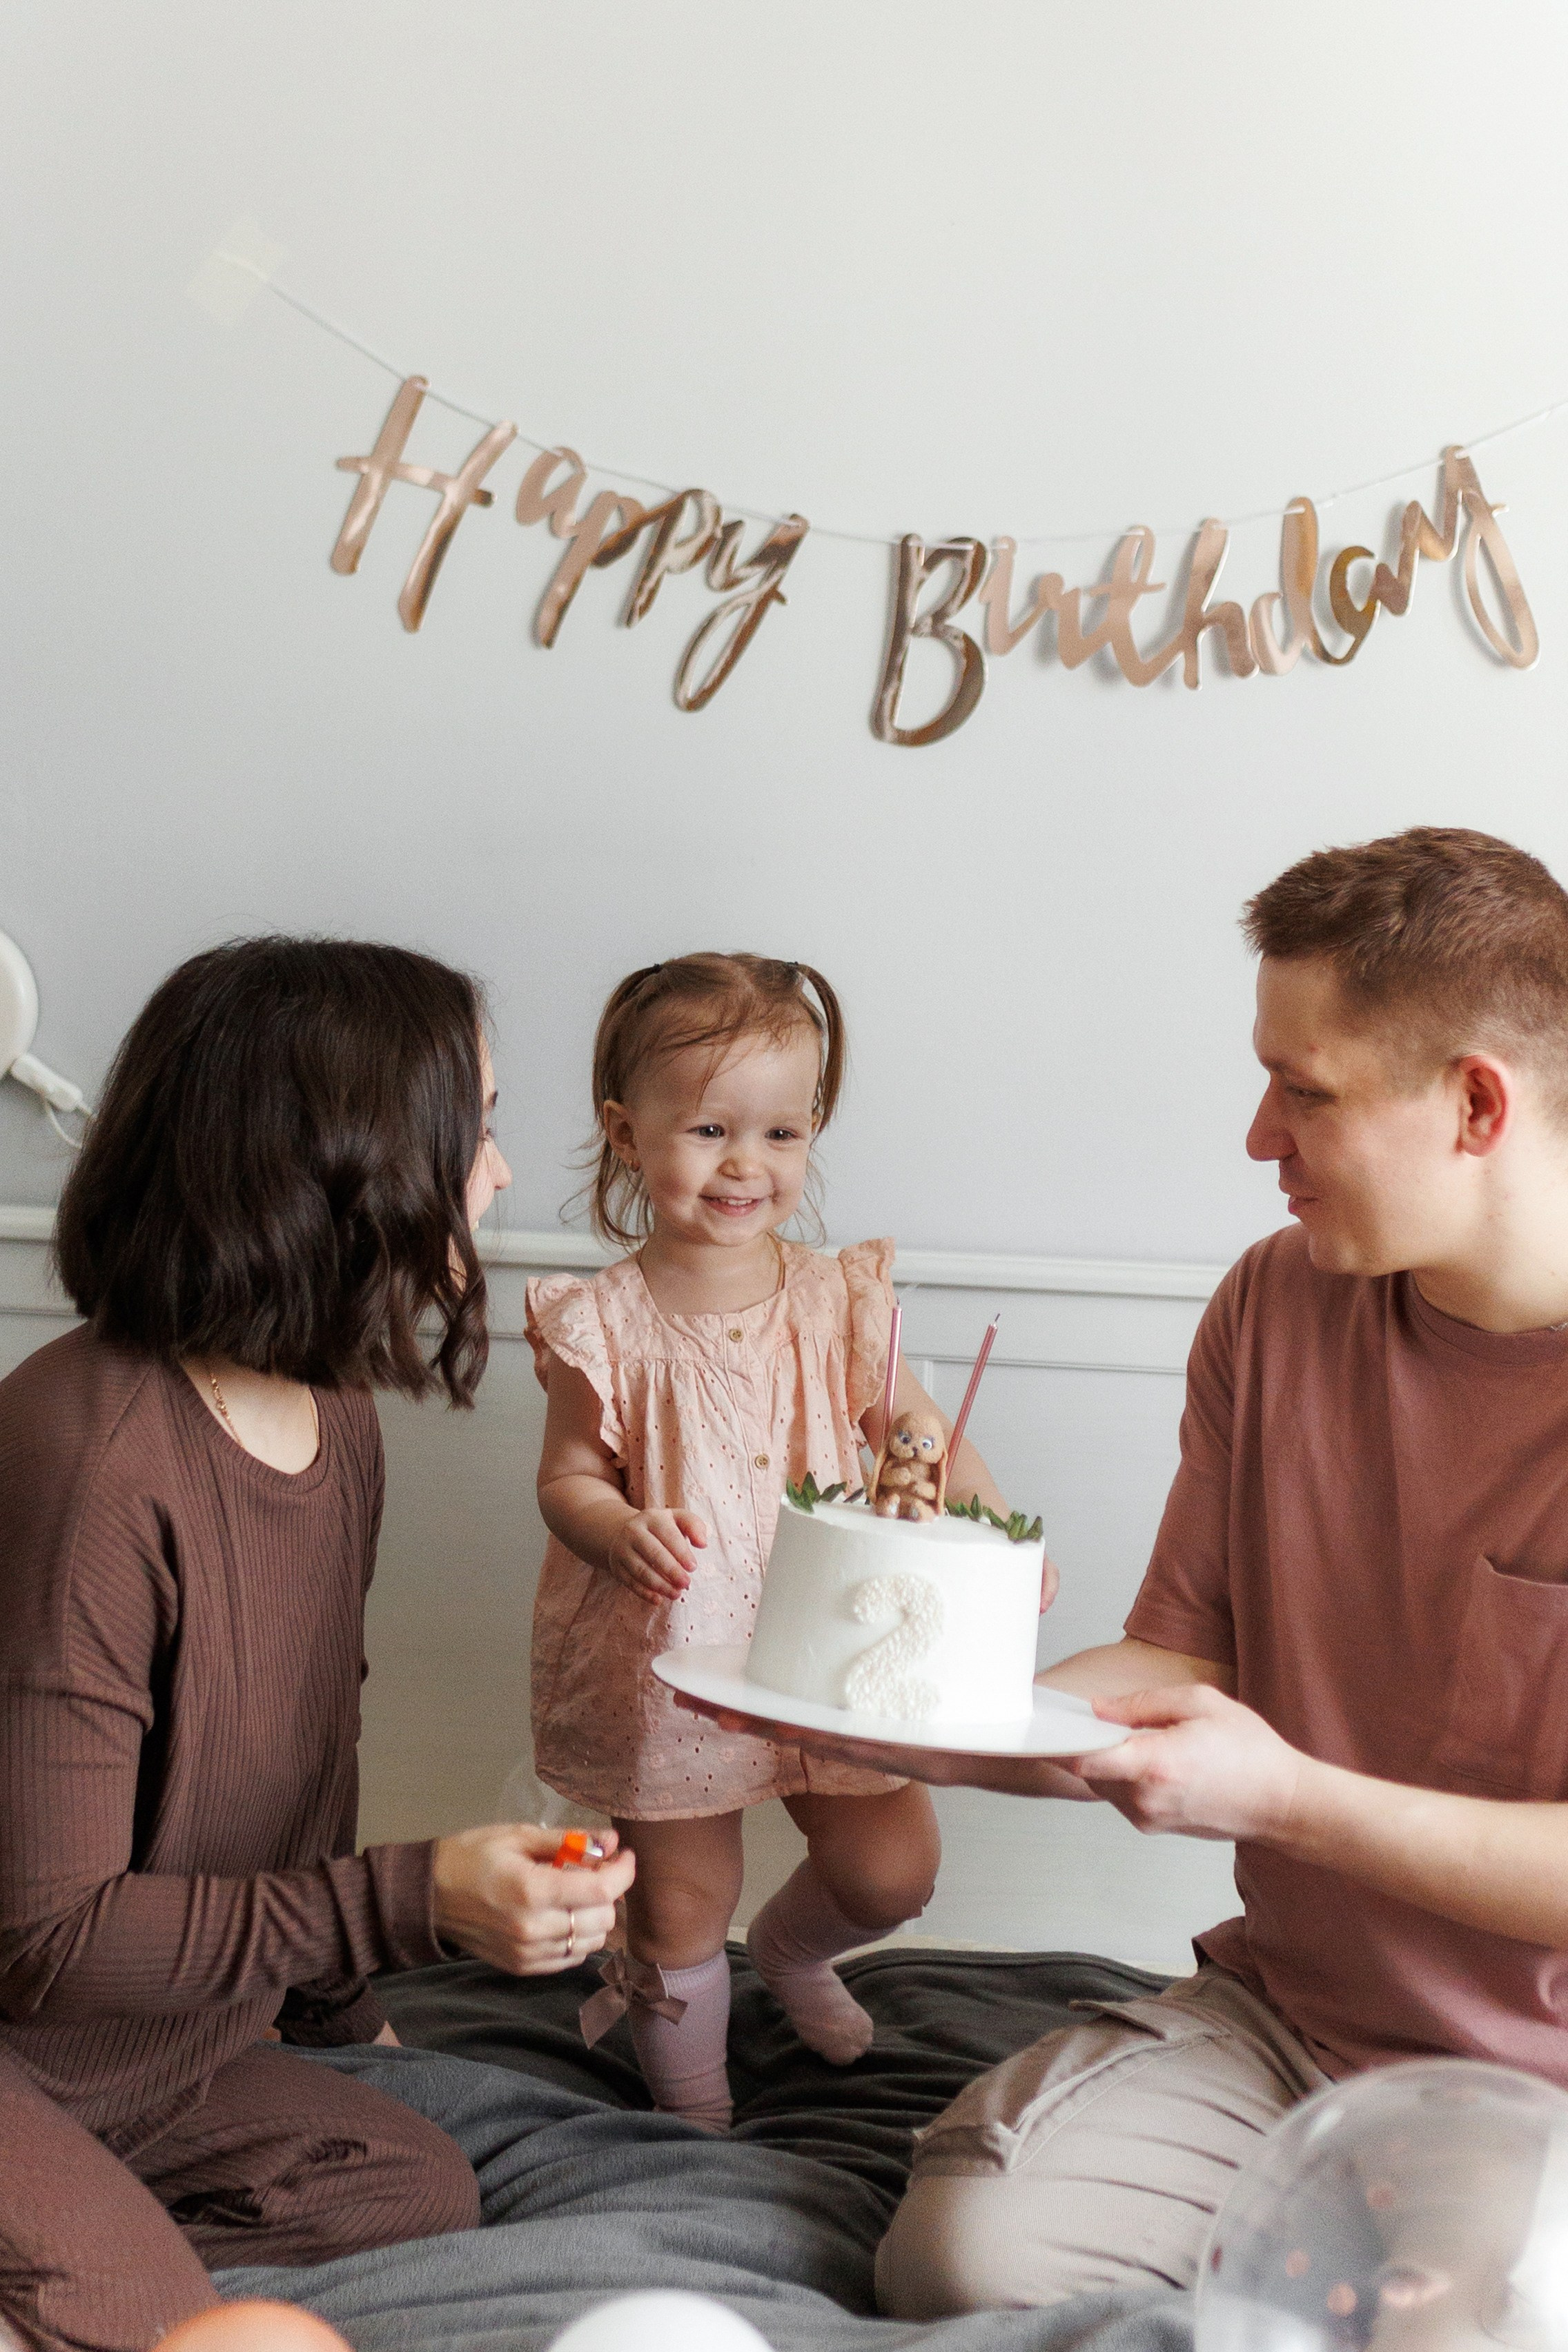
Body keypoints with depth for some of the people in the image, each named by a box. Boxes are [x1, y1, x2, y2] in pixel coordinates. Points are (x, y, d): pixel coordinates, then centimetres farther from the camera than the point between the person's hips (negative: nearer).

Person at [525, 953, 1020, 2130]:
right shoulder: (604, 1325, -13)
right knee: (680, 1906, 9)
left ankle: (793, 1950, 44)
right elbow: (567, 1476, -7)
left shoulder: (839, 1300, -6)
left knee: (893, 1868, 9)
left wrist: (995, 1528, -18)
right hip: (664, 1664, -2)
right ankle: (695, 2114, 34)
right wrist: (622, 1531, -28)